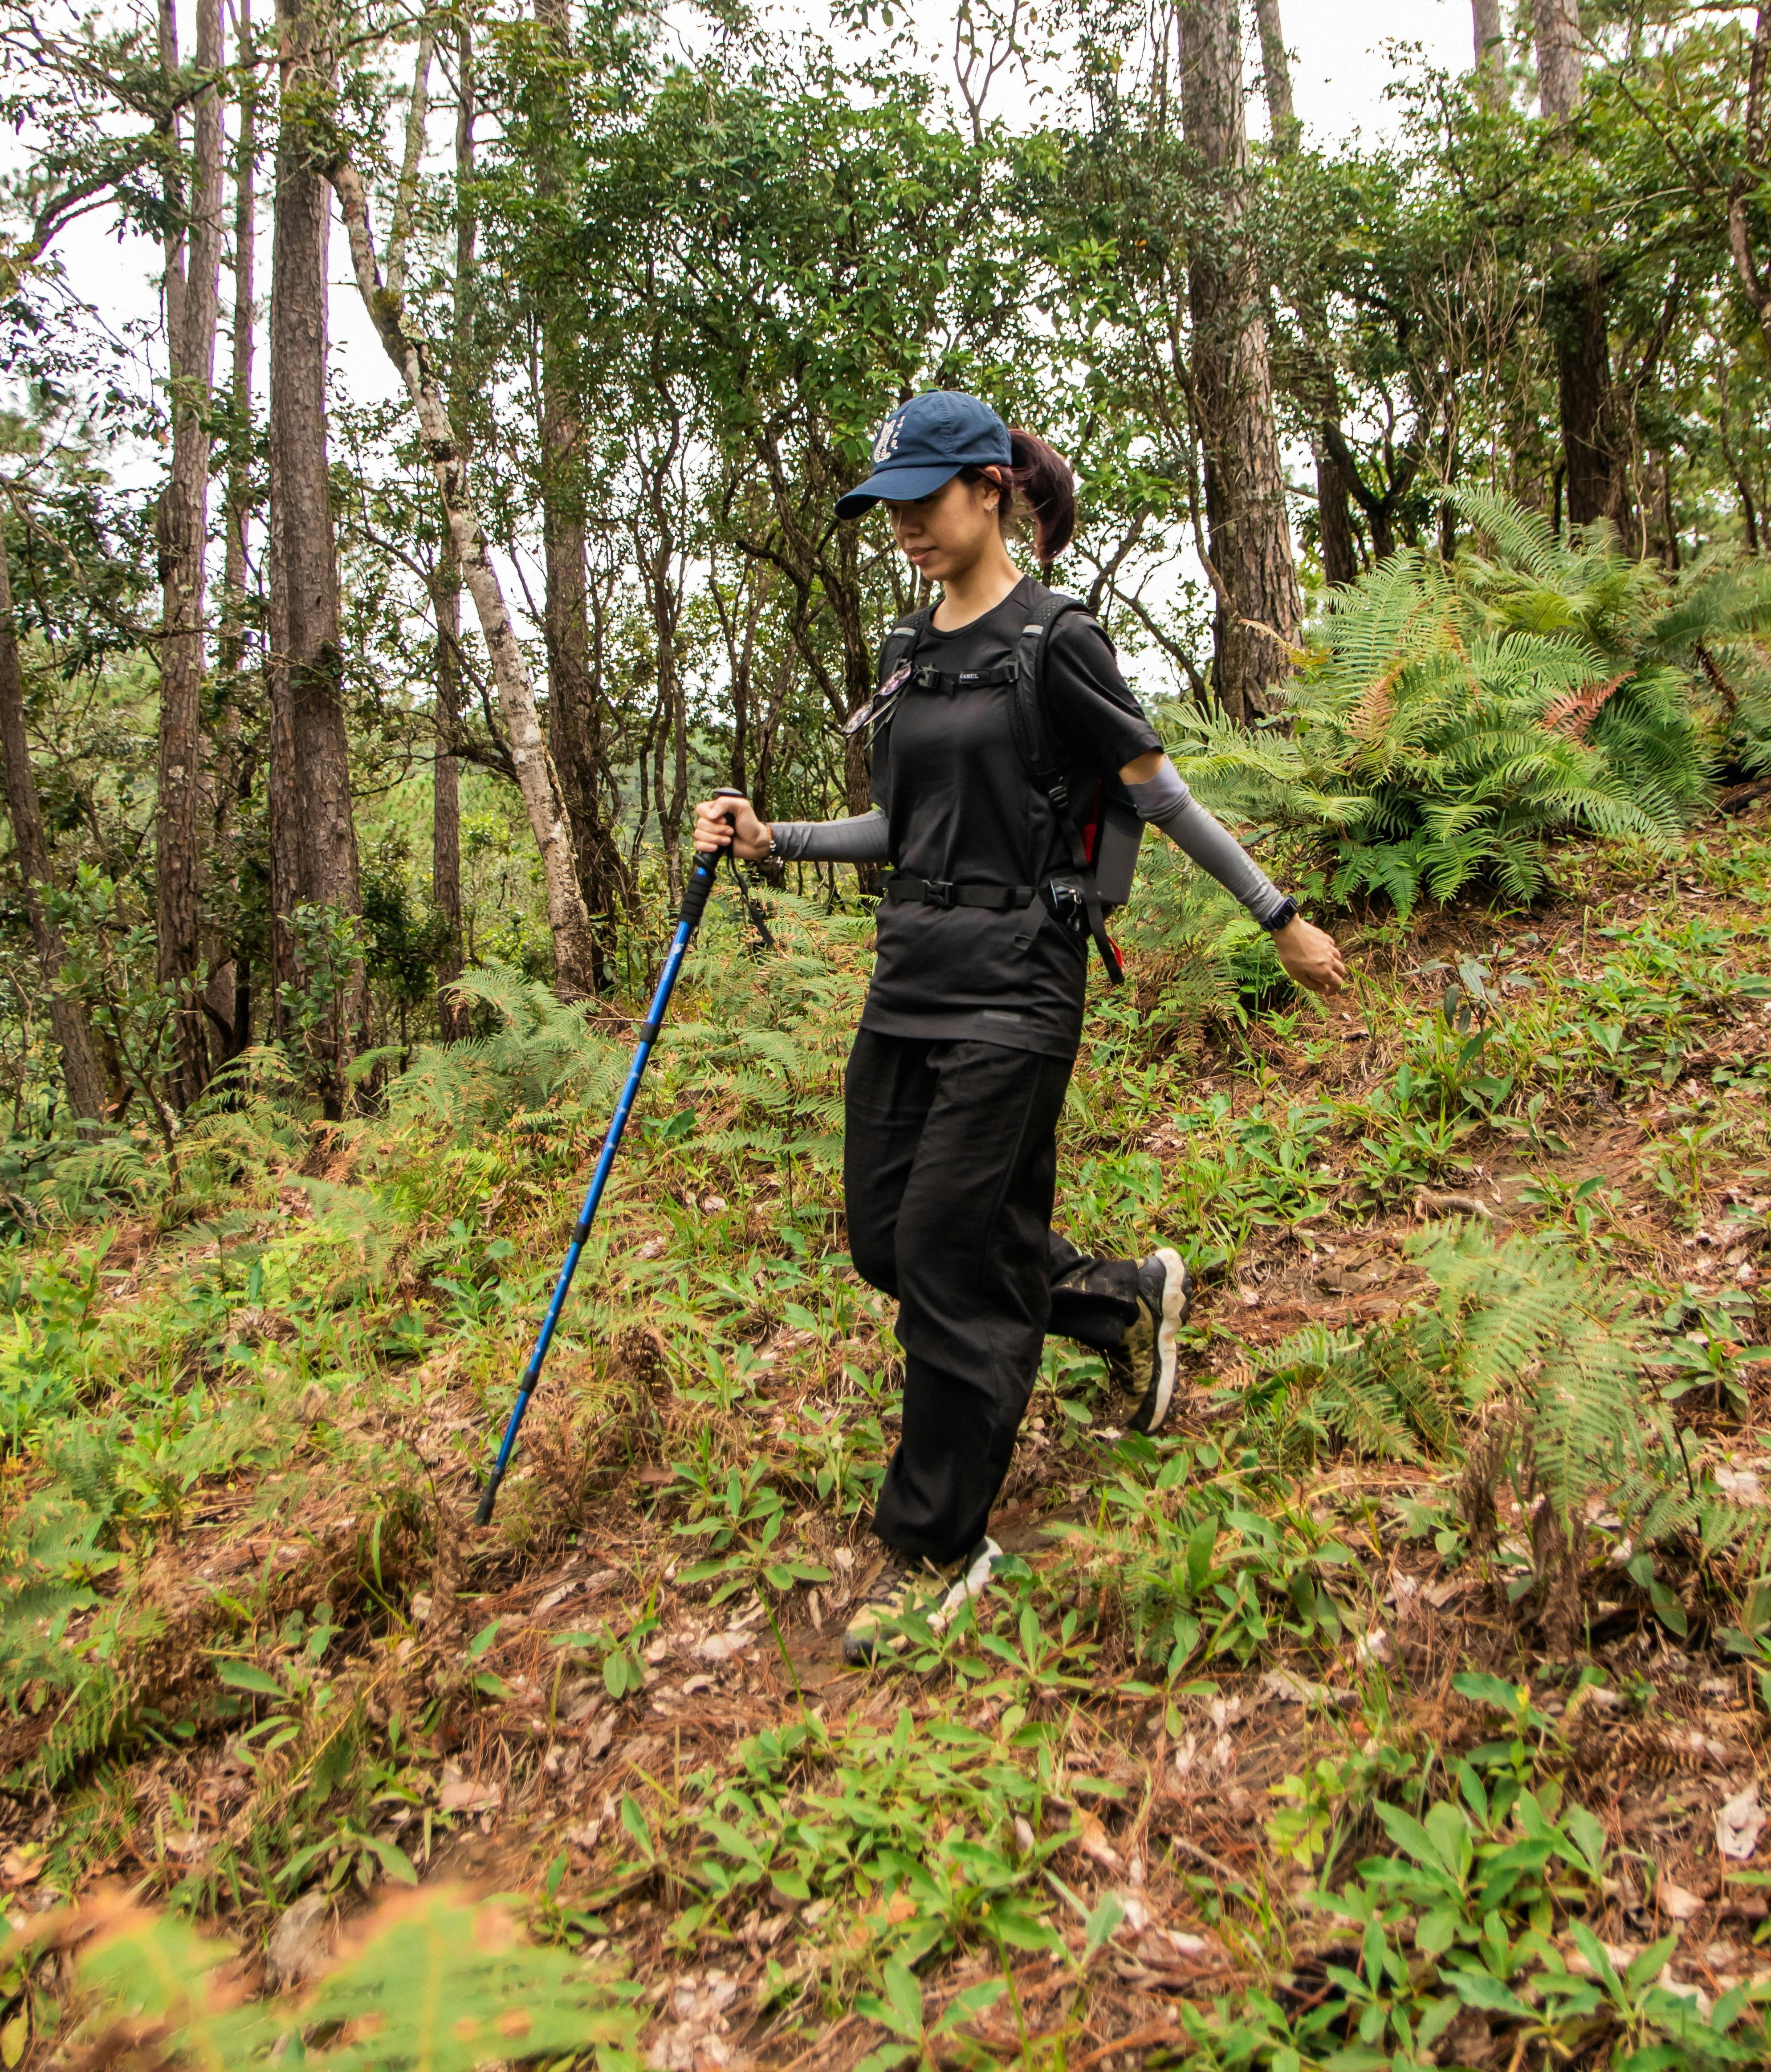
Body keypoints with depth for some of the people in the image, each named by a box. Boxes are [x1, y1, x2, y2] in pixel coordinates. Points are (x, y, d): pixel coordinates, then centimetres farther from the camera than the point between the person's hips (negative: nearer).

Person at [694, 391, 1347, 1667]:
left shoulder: (1053, 643, -7)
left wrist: (1283, 919, 0)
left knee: (949, 1255, -5)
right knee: (887, 1241, 11)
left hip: (1013, 988, -8)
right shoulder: (910, 654, 14)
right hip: (909, 982, 8)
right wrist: (772, 840, 6)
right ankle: (1129, 1299, 33)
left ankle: (941, 1548, 14)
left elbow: (1165, 796, -3)